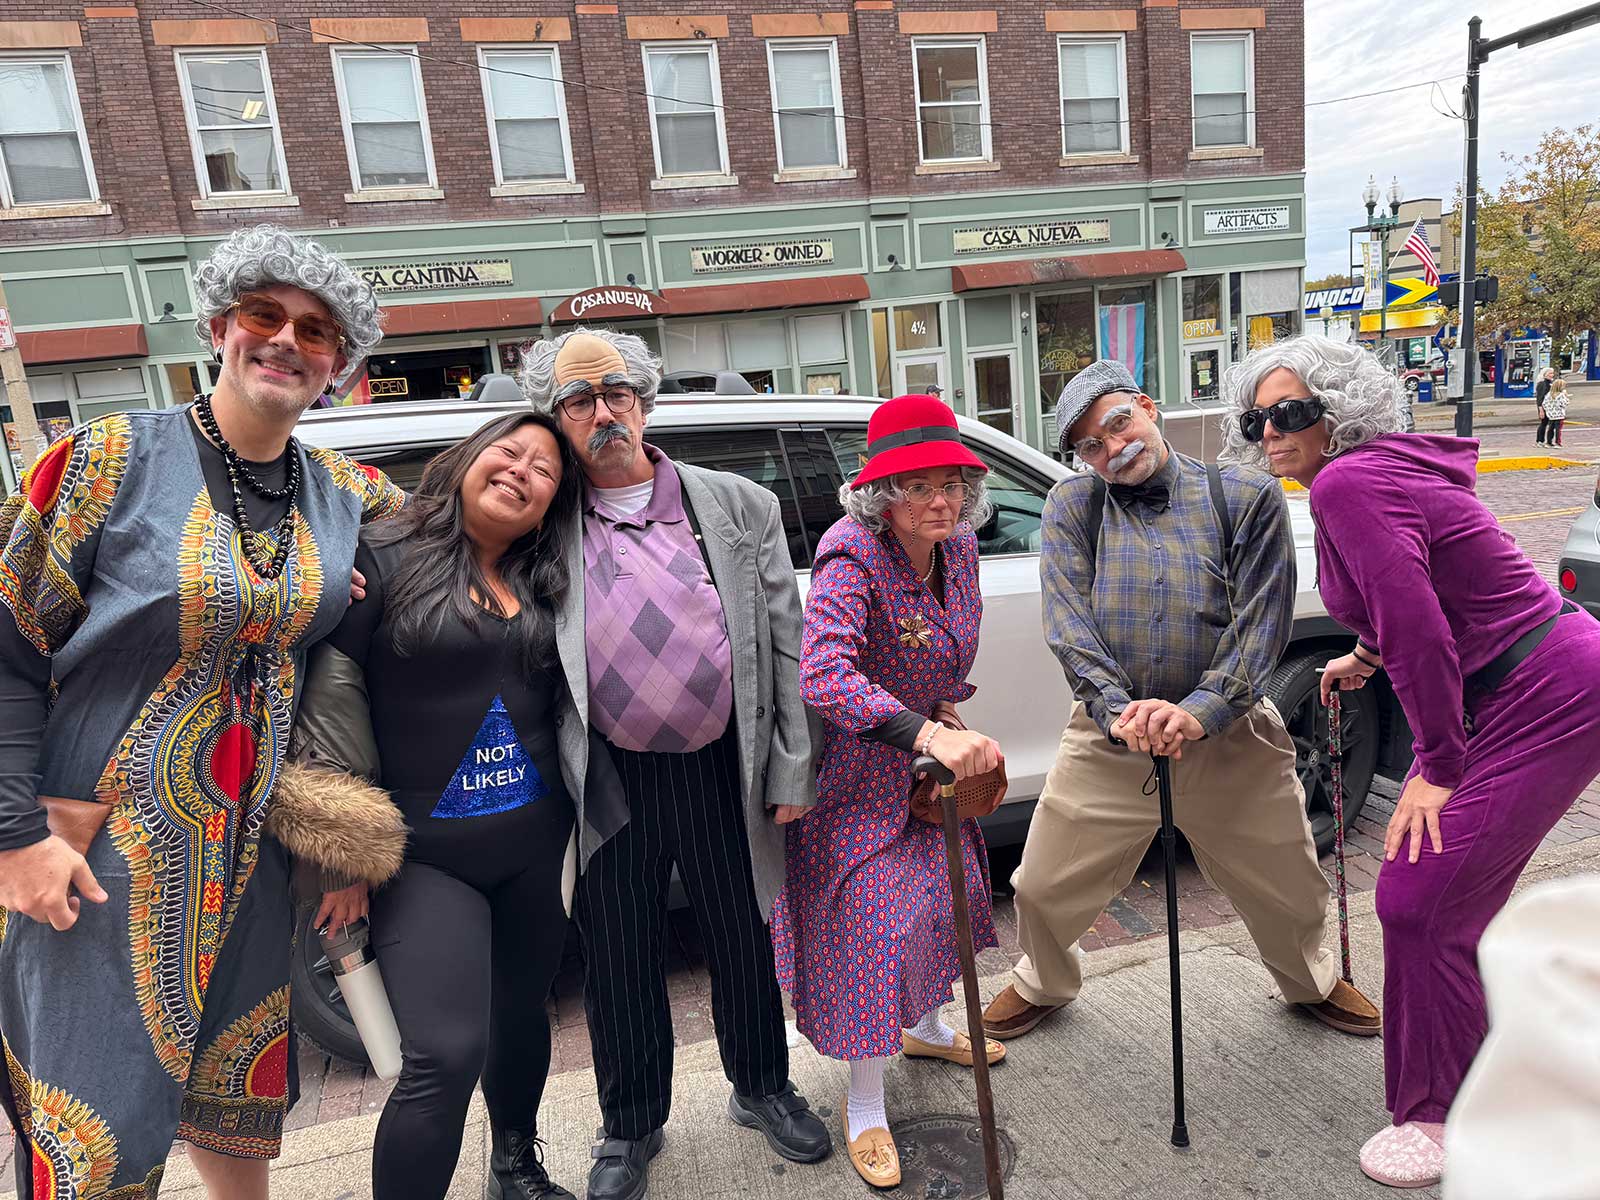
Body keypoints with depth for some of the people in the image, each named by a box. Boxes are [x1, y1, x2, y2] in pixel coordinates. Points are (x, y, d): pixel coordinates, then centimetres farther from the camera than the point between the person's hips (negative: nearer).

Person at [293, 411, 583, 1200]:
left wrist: (577, 831, 8)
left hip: (536, 849, 5)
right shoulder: (384, 557, -7)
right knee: (446, 1056, -10)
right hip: (425, 856, -4)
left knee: (521, 1014, 20)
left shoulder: (546, 585, 6)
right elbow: (331, 702, -9)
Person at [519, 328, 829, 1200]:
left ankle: (761, 1088, 43)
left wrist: (791, 770, -2)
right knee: (619, 958, 14)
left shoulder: (739, 506, 1)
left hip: (723, 768, 1)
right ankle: (630, 1125, 39)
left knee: (742, 938, 16)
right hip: (608, 781, 0)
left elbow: (787, 645, 1)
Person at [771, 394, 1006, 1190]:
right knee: (872, 920, -5)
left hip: (927, 754, 8)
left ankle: (925, 1029, 49)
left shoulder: (957, 546, -4)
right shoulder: (852, 560, -30)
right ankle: (865, 1109, 16)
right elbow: (822, 675, -44)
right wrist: (925, 731, -52)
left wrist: (949, 712, 2)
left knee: (941, 888, 22)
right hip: (857, 771, -8)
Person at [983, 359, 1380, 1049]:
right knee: (1042, 889, 8)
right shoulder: (1073, 506, 1)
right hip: (1108, 735, 1)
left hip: (1228, 736, 0)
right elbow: (1068, 623, -9)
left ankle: (1311, 983, 51)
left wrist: (1200, 711, -23)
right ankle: (1043, 985, 40)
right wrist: (1119, 708, -23)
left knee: (1289, 891, 17)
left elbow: (1263, 622, -9)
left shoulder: (1248, 498, -2)